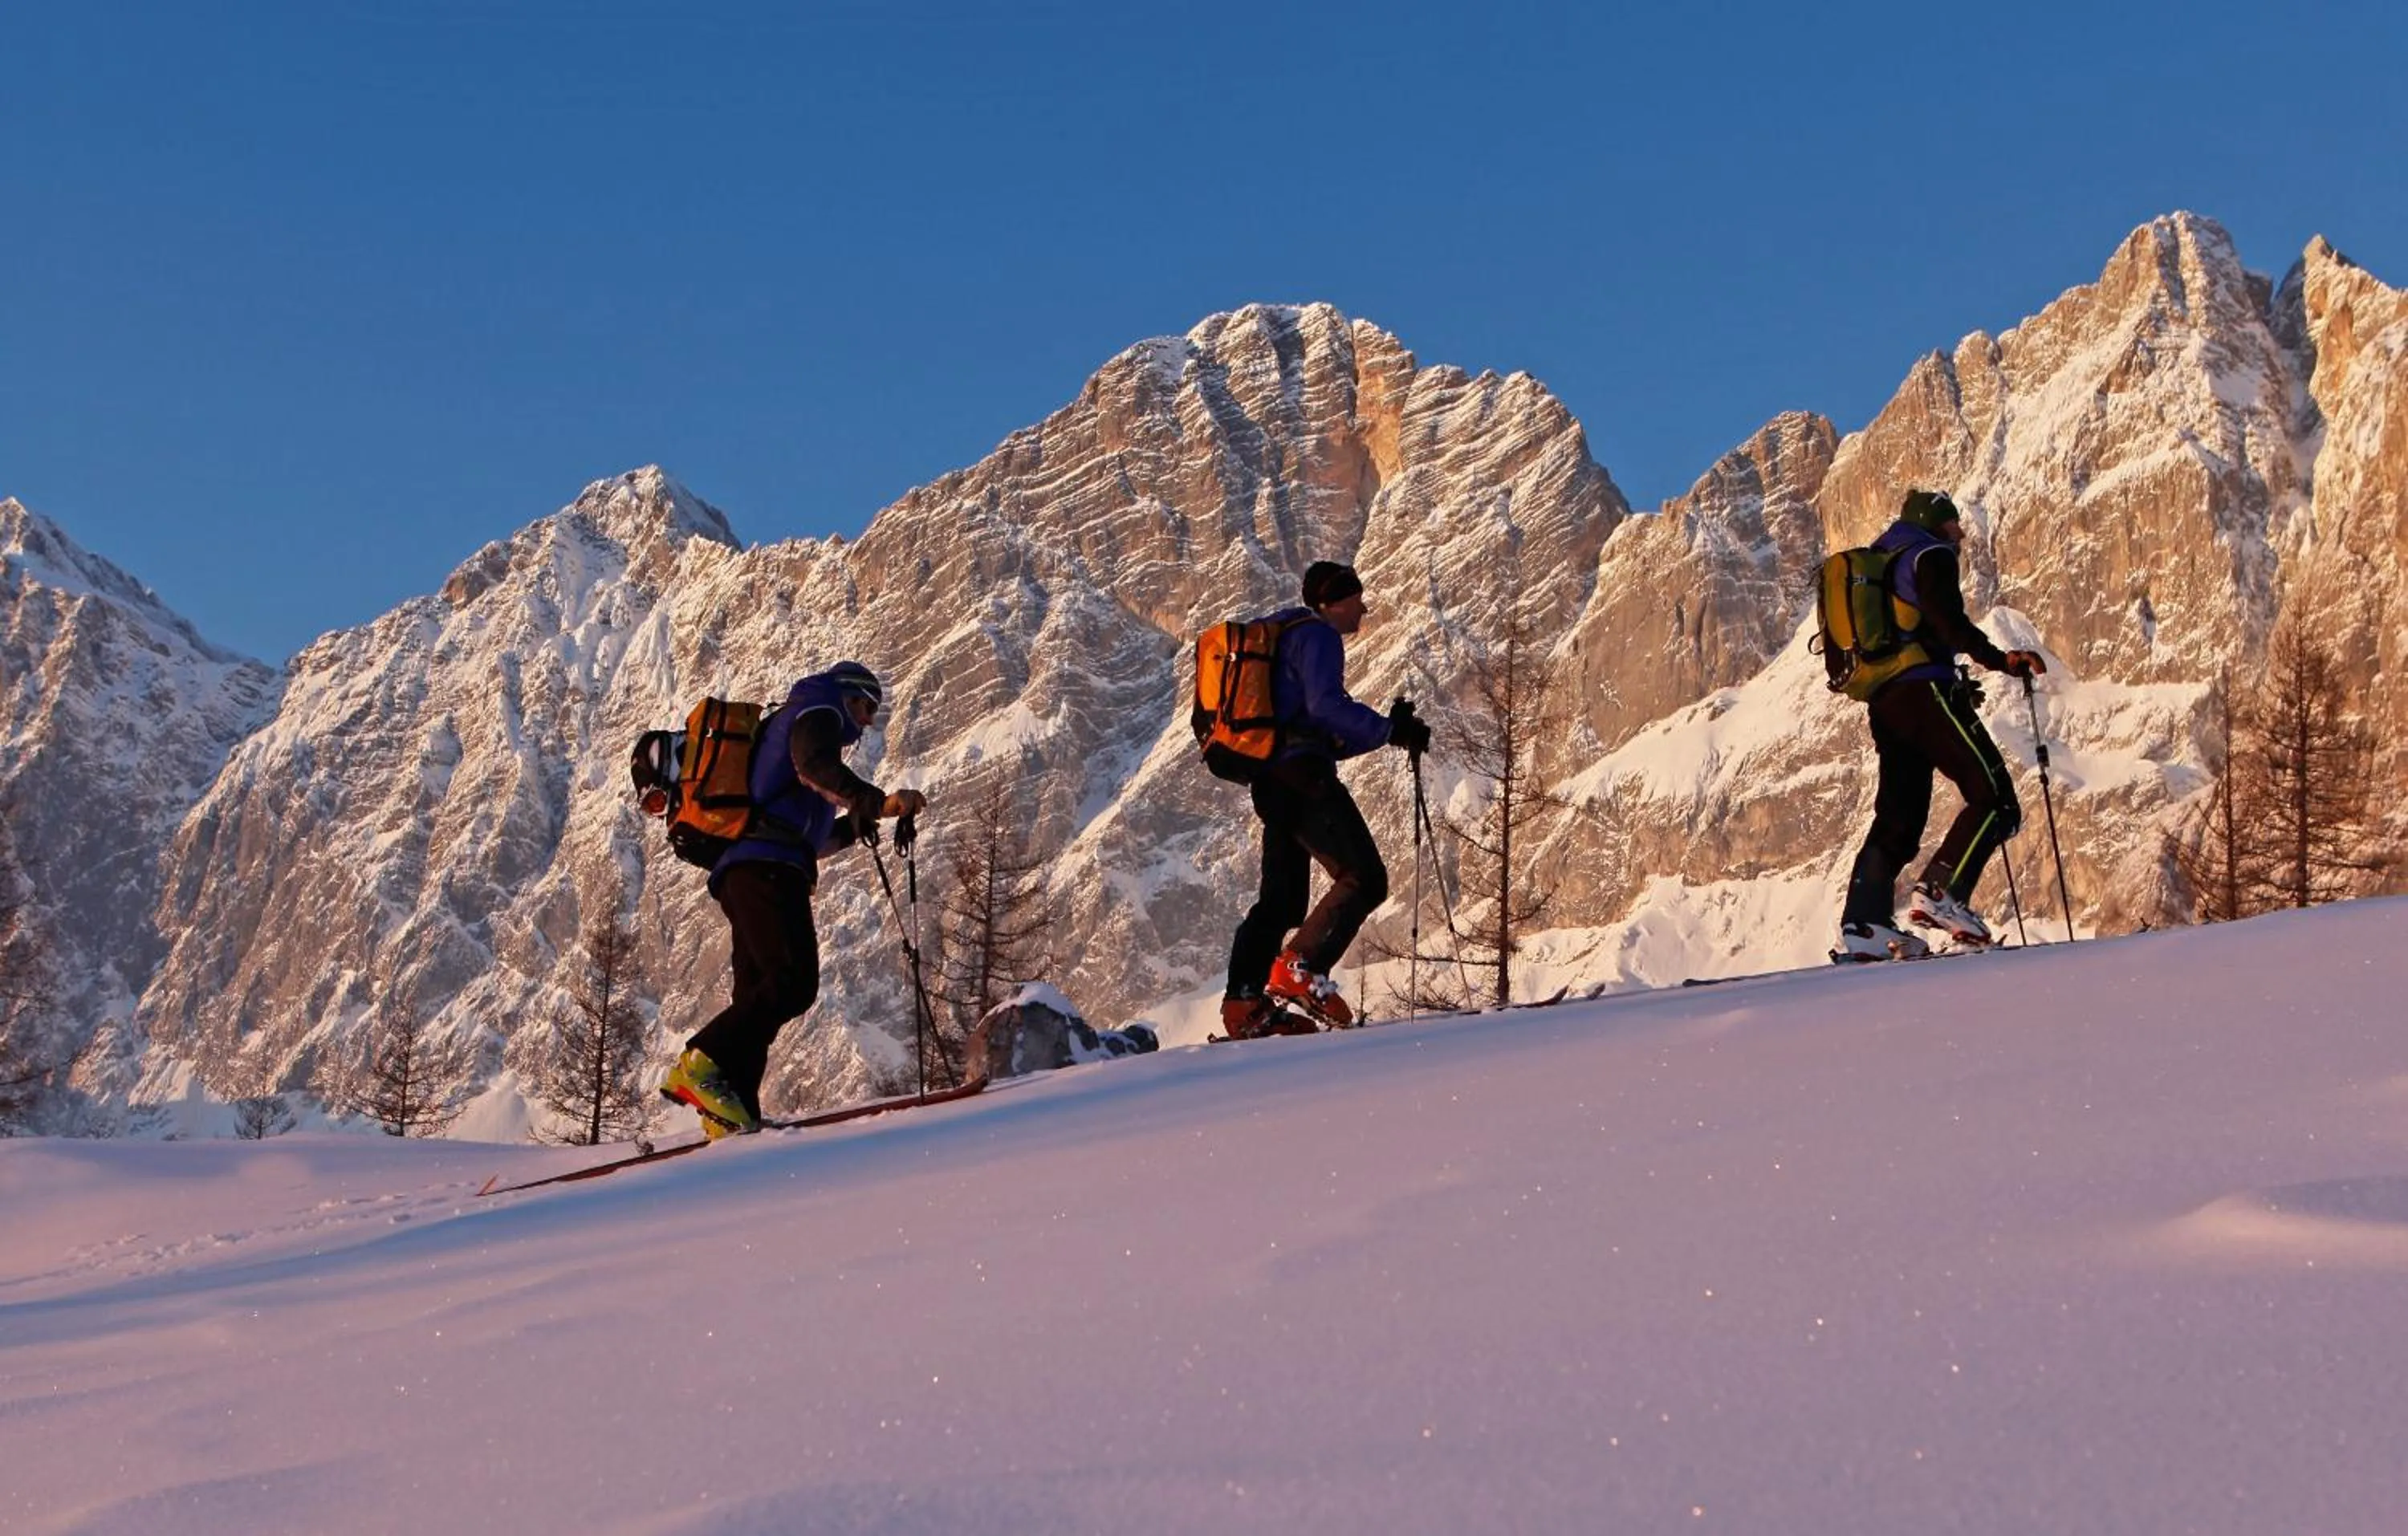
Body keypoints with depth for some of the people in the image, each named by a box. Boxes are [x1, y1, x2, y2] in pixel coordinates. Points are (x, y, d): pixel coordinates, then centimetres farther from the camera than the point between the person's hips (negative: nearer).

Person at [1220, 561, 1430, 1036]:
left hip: (1271, 779, 11)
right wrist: (1389, 731, -19)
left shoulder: (1287, 637, 29)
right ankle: (1300, 969, -20)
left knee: (1282, 898, 14)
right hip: (1303, 777, -11)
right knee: (1365, 880, -14)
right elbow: (1326, 705, -20)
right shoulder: (1317, 635, -2)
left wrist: (1387, 729, 23)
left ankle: (1243, 1005, 11)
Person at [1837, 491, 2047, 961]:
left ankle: (1863, 925, -3)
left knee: (1899, 813, 8)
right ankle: (1942, 891, -19)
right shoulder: (1930, 555, 0)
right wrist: (2000, 660, -22)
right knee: (1995, 799, -8)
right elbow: (1949, 621, -17)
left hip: (1883, 701, 9)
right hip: (1925, 690, -9)